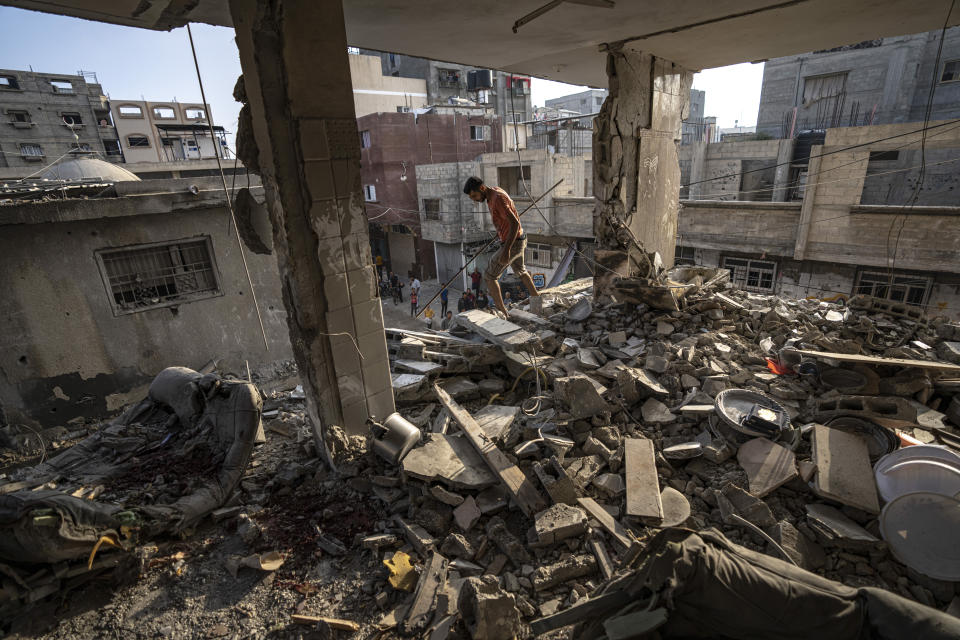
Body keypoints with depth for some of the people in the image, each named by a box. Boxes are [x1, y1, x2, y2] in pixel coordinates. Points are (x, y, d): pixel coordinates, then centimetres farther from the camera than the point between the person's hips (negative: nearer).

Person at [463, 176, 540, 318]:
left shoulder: (497, 199, -26)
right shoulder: (493, 191, 4)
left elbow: (515, 223, -30)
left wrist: (506, 250, -34)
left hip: (512, 243, -10)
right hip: (519, 240, 10)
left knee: (489, 276, -1)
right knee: (519, 270, 30)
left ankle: (501, 311, 3)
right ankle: (536, 297, 45)